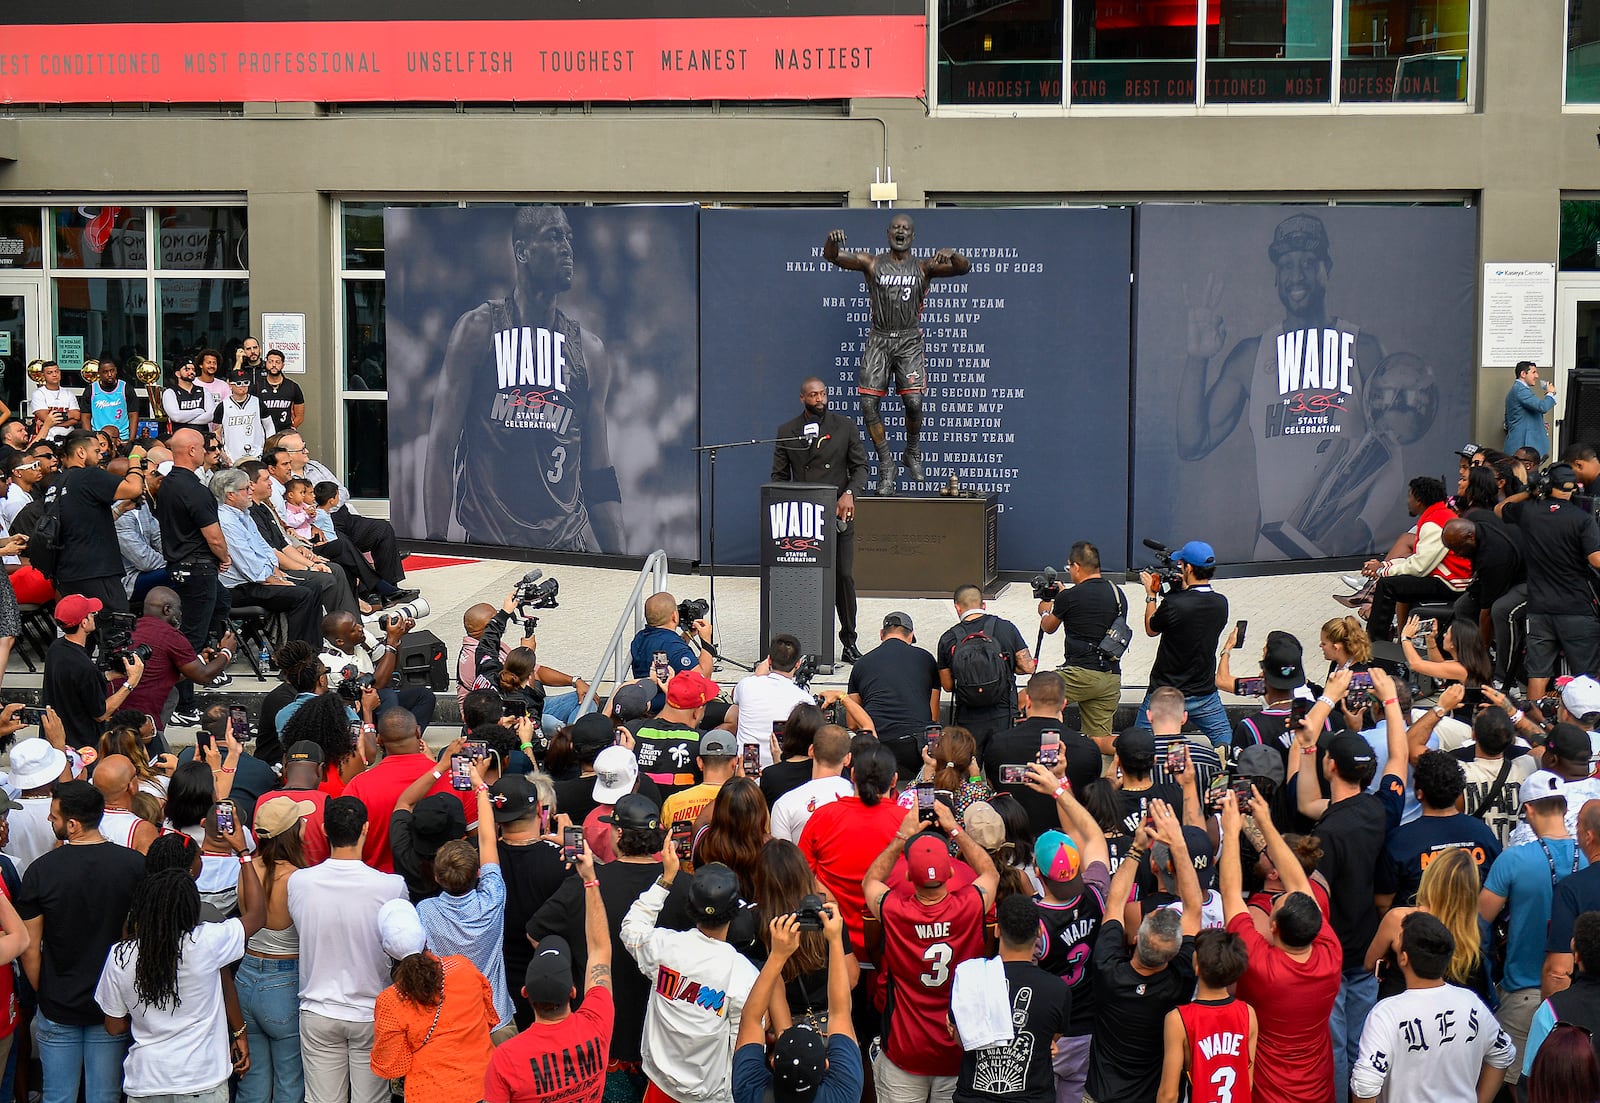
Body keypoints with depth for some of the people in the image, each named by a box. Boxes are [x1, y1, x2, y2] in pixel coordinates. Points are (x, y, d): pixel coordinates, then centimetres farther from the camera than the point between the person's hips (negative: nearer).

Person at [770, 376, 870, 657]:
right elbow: (779, 476, 9)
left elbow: (860, 466, 5)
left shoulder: (845, 426, 6)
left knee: (844, 576, 0)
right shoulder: (786, 432, 7)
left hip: (838, 515, 0)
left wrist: (849, 493, -14)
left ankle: (848, 640, 11)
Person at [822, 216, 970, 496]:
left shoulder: (923, 268, 6)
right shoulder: (872, 263, 6)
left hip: (909, 340, -1)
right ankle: (886, 465, 5)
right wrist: (833, 240, -28)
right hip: (879, 340, 1)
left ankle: (912, 453, 14)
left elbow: (964, 268, -4)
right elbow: (831, 257, -4)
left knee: (913, 401, -14)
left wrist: (950, 254, -27)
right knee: (868, 403, -8)